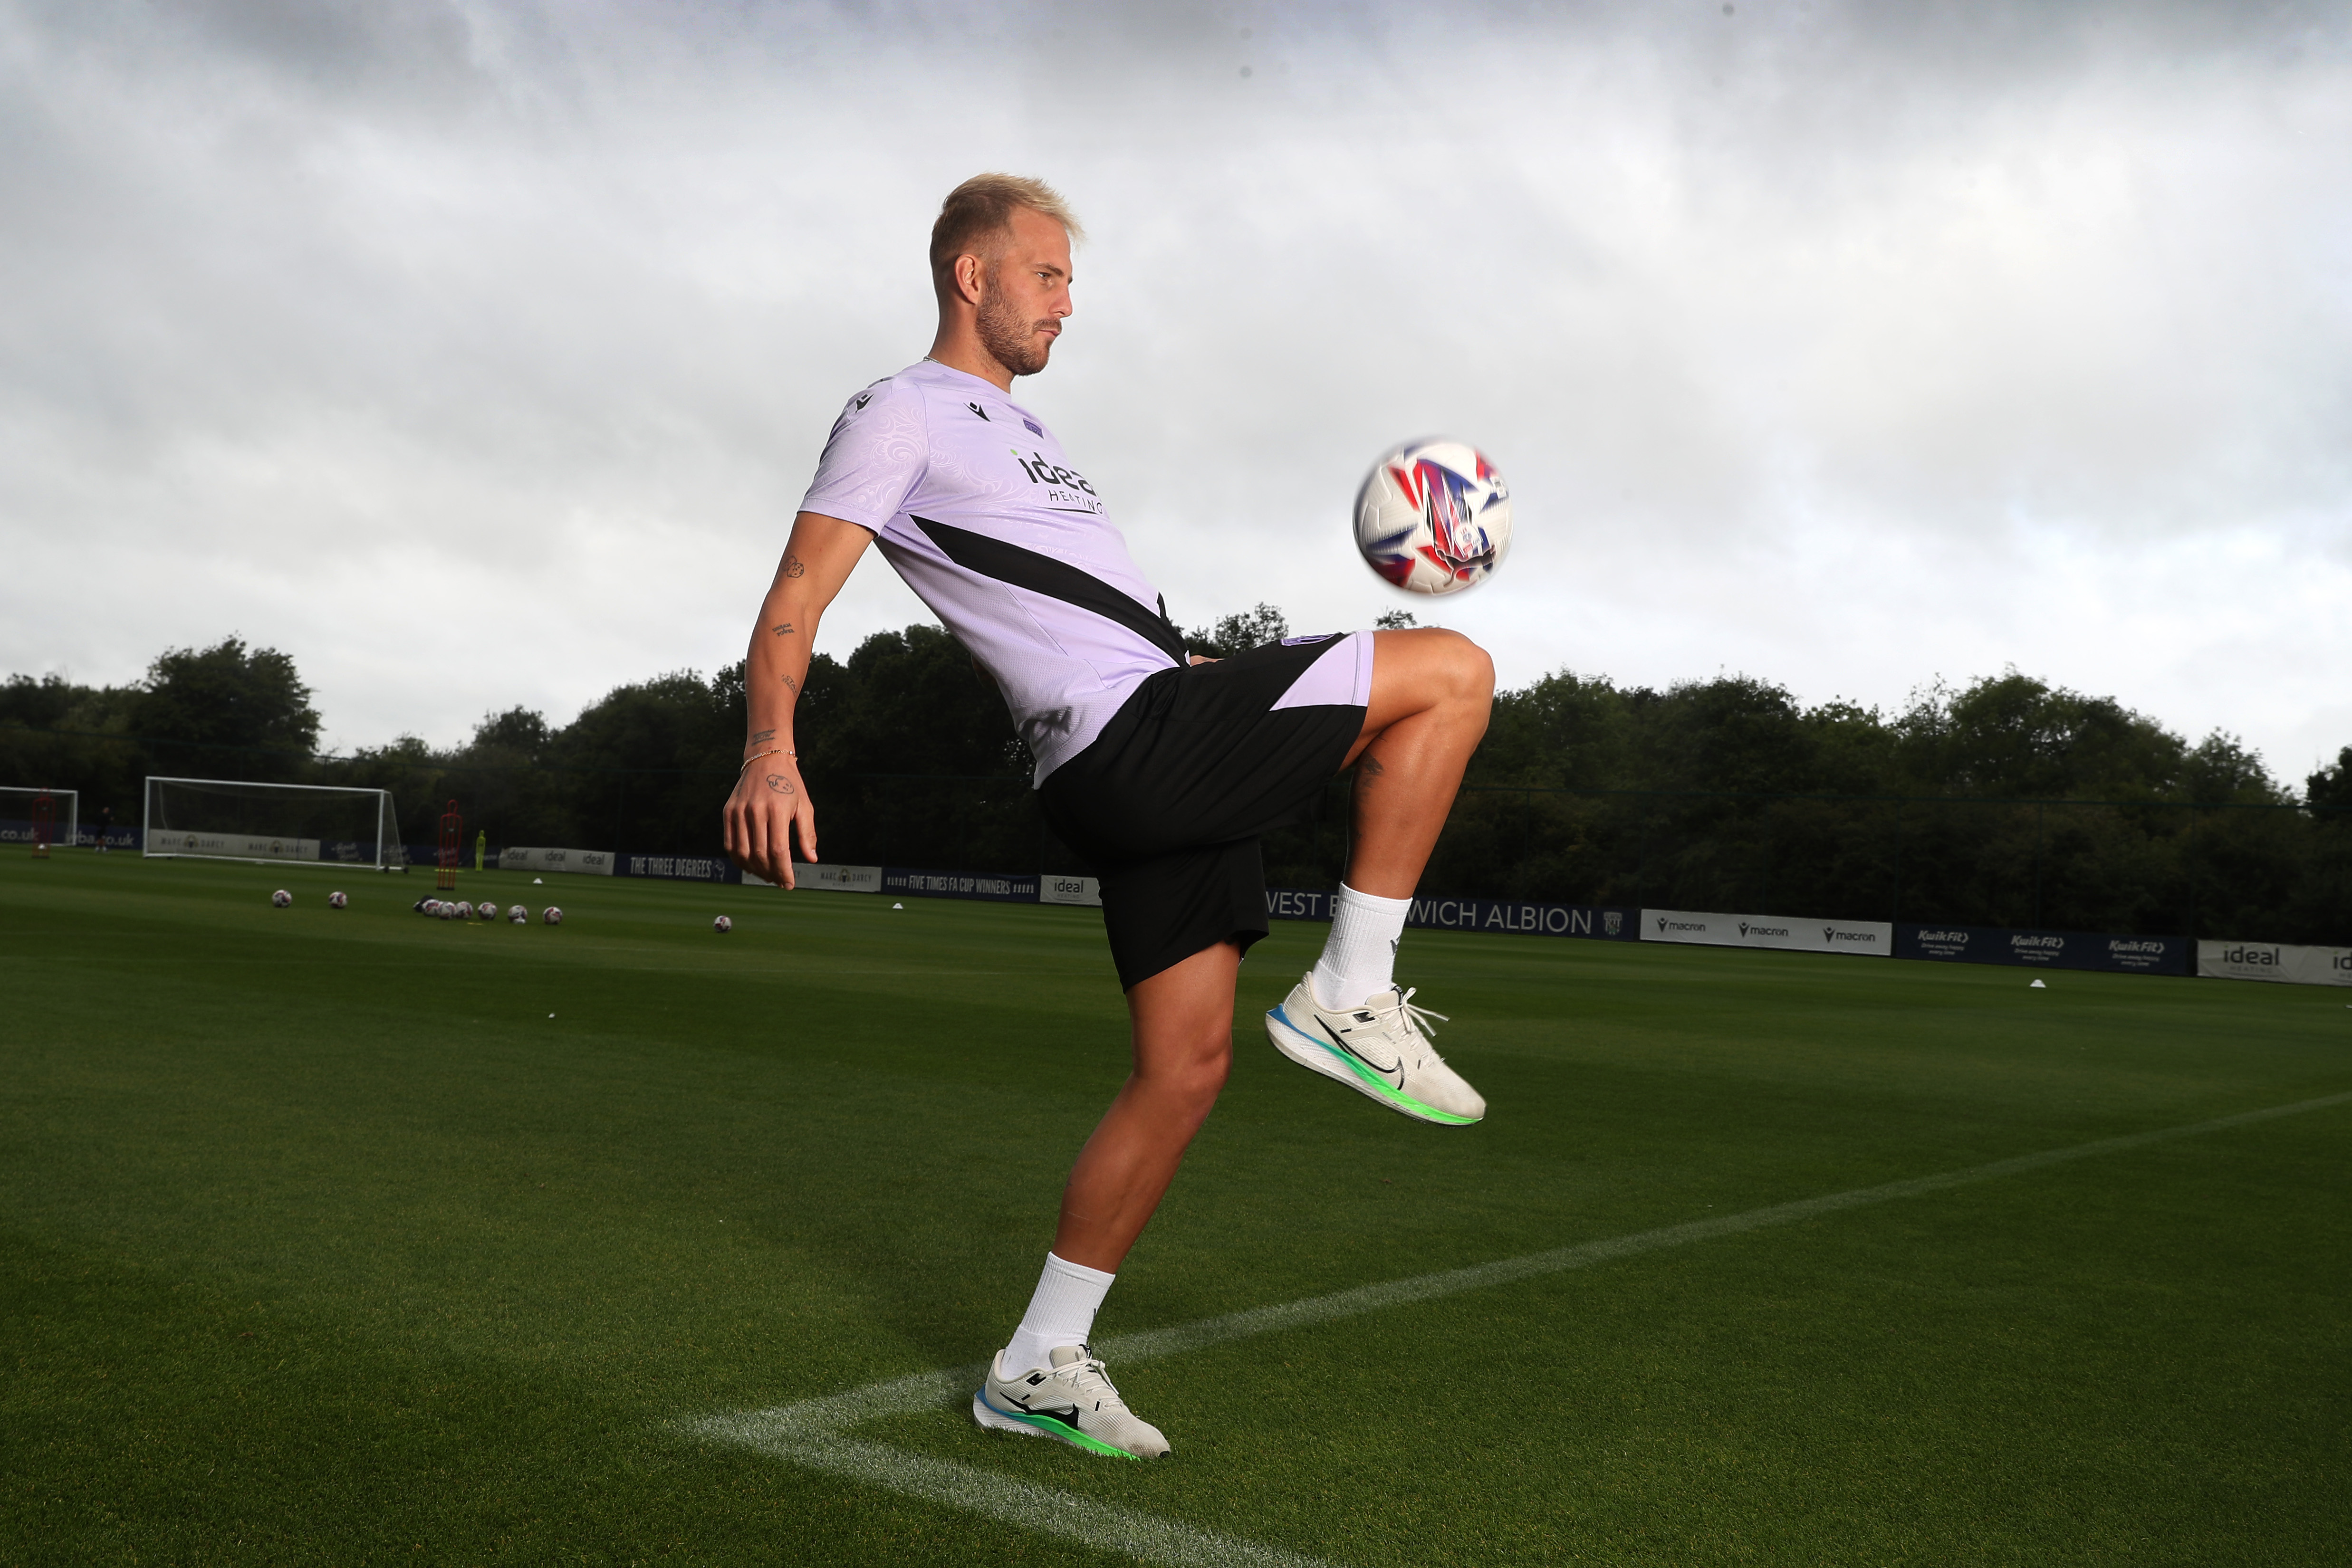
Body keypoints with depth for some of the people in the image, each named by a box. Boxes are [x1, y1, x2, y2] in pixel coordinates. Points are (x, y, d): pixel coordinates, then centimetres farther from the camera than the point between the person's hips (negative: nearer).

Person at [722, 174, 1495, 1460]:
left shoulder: (1011, 430, 30)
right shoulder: (903, 412, 1)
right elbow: (797, 598, -11)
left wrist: (1223, 679, 34)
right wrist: (772, 747, -28)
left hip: (1160, 760, 9)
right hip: (1133, 742, -9)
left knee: (1185, 1066, 7)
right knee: (1452, 672, -10)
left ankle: (1040, 1368, 14)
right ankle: (1348, 999, -7)